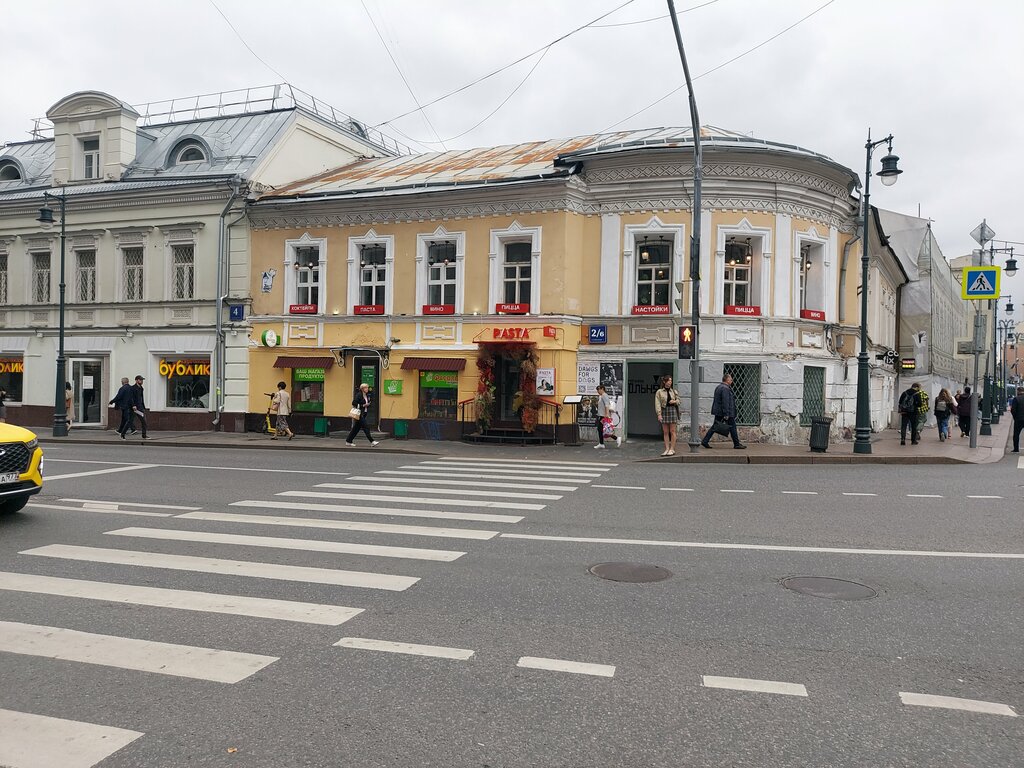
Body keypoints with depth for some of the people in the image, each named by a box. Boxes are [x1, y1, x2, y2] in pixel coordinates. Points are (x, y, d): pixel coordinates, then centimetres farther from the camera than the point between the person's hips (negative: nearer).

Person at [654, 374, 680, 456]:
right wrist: (659, 414, -13)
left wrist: (675, 401, -4)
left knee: (672, 431, -1)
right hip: (664, 411, -1)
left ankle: (672, 449, 4)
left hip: (673, 410, 1)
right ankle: (667, 449, 9)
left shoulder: (674, 391, 10)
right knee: (665, 432, 3)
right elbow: (657, 403, -4)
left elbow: (678, 400, 19)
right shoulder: (659, 392, 1)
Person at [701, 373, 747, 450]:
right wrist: (726, 414, -23)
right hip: (727, 412, -9)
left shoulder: (718, 387, 15)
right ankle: (736, 444, 8)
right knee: (732, 428, 2)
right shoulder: (725, 389, -17)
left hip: (718, 412, 9)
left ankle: (705, 441, 3)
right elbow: (725, 402, -22)